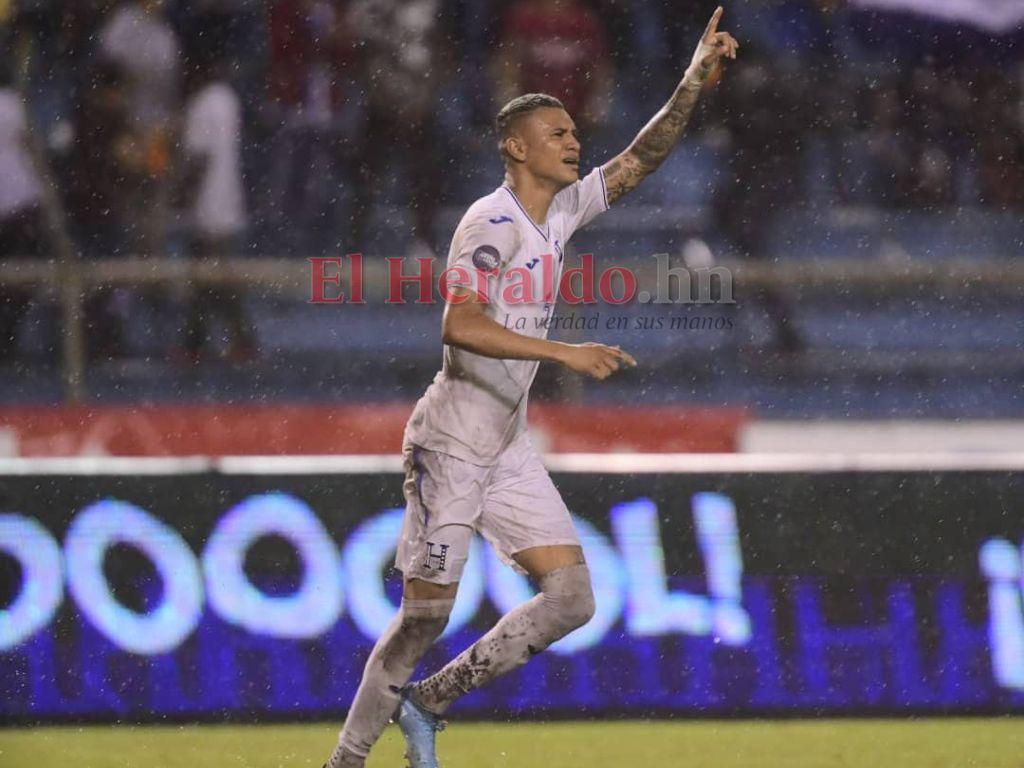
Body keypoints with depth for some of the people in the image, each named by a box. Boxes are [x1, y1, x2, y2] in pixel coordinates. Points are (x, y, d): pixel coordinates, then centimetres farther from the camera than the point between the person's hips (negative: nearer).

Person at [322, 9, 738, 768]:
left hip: (509, 445, 8)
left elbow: (640, 159, 15)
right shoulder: (493, 222, -16)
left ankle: (429, 702, 8)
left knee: (572, 597, -1)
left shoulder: (561, 211, 9)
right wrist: (564, 352, -31)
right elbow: (460, 325, -28)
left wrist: (695, 79, 4)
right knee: (425, 615, -5)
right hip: (452, 440, -8)